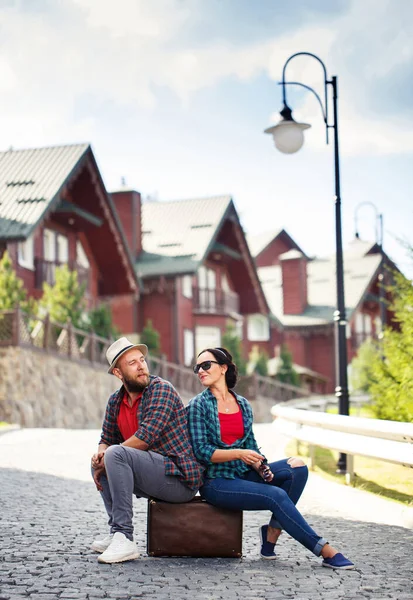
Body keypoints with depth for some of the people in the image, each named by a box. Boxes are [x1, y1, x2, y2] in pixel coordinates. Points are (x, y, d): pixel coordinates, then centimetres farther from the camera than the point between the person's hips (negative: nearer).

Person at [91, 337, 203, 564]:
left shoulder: (161, 389, -12)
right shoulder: (116, 401, 10)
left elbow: (145, 437, -22)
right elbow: (106, 440, 18)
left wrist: (107, 457, -13)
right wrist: (99, 455, -7)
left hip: (180, 477, -9)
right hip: (156, 478, 9)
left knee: (116, 455, -25)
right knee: (99, 463, 14)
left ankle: (125, 540, -28)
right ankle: (116, 534, 6)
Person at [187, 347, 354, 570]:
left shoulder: (243, 405, 13)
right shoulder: (198, 405, -2)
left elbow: (250, 445, 15)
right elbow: (201, 451, -10)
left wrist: (259, 464, -9)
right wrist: (238, 454, -24)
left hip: (243, 473, 6)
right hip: (216, 481, -6)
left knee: (297, 467, -16)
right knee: (277, 495, -26)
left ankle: (272, 533, -13)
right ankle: (324, 551, -21)